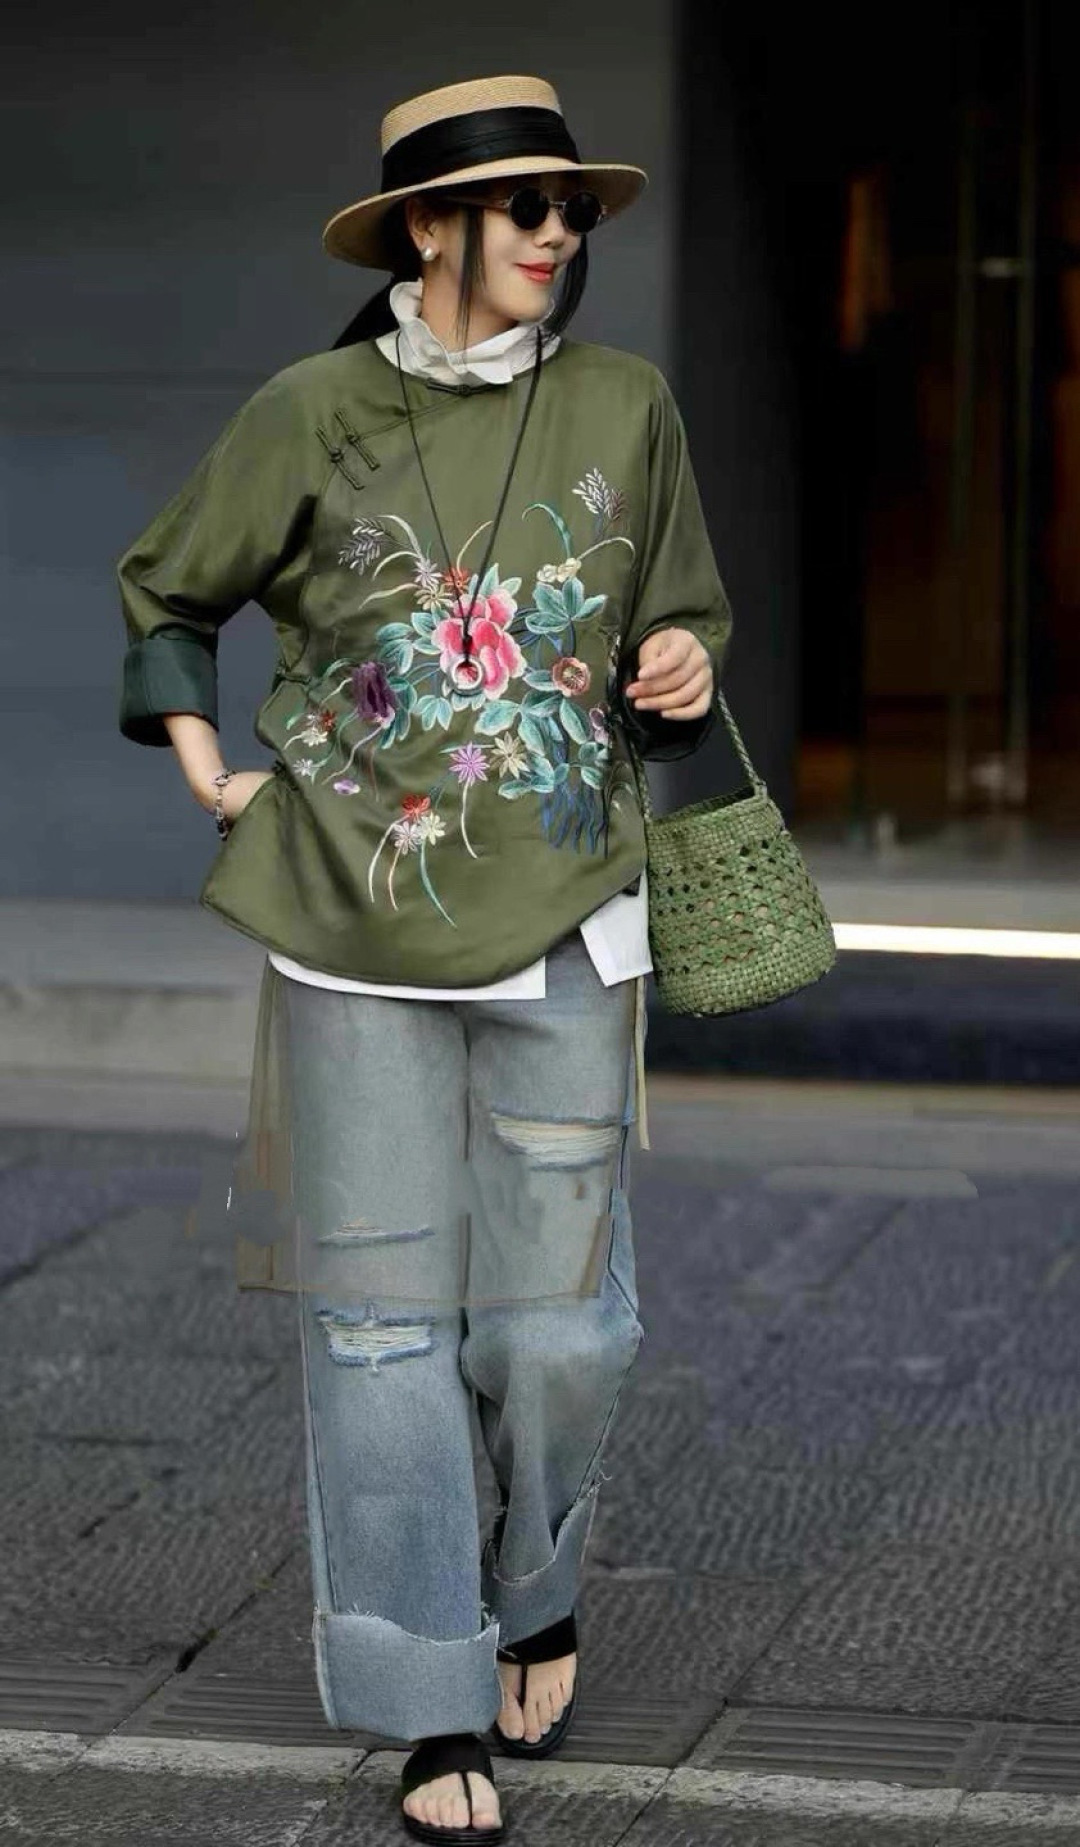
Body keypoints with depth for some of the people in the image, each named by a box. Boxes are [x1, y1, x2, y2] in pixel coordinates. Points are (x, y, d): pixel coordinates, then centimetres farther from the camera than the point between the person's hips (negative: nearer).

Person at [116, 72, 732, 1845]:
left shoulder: (626, 406, 3)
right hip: (355, 934, -1)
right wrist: (209, 765, 4)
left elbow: (682, 623, 16)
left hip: (563, 930, 1)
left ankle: (538, 1594, 31)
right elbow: (165, 595, 15)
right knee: (383, 1323, 1)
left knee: (558, 1321, 1)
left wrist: (682, 675, -5)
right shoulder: (313, 412, -1)